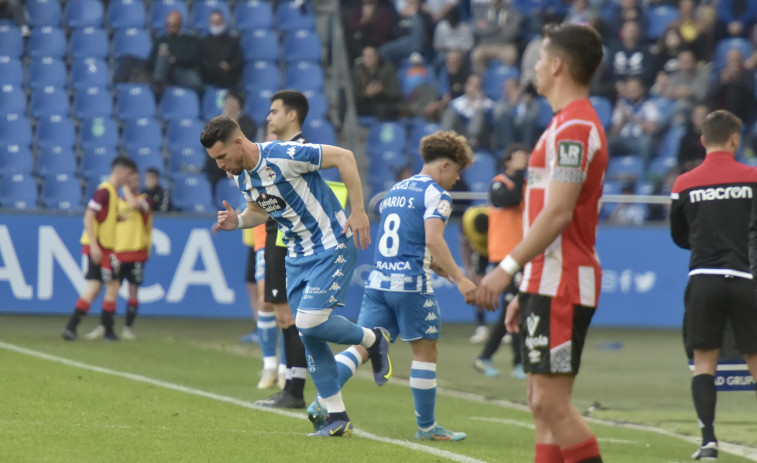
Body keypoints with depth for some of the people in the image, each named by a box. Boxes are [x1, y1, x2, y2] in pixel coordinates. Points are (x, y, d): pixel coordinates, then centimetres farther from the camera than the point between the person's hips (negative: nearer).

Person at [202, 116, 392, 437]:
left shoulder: (283, 155, -23)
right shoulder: (240, 176, 2)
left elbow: (344, 157, -18)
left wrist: (358, 212, -19)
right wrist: (237, 221, -1)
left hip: (333, 246, -8)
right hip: (297, 256, 8)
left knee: (309, 322, -19)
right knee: (310, 337, 4)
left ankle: (373, 340, 9)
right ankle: (337, 418, 11)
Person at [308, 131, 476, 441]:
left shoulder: (396, 190, 19)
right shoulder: (436, 194, -6)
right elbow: (433, 241, -19)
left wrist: (439, 268, 29)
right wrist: (458, 278, -18)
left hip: (378, 280, 7)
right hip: (411, 285, -7)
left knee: (362, 346, 3)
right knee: (426, 351, 5)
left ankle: (322, 402, -13)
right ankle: (426, 426, 10)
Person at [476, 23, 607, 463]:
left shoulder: (575, 127, -14)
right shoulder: (568, 124, 19)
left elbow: (558, 212, -22)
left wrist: (508, 267, -21)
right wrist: (527, 291, 22)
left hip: (561, 286, -10)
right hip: (549, 283, 10)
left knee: (552, 403, -12)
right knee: (543, 405, 8)